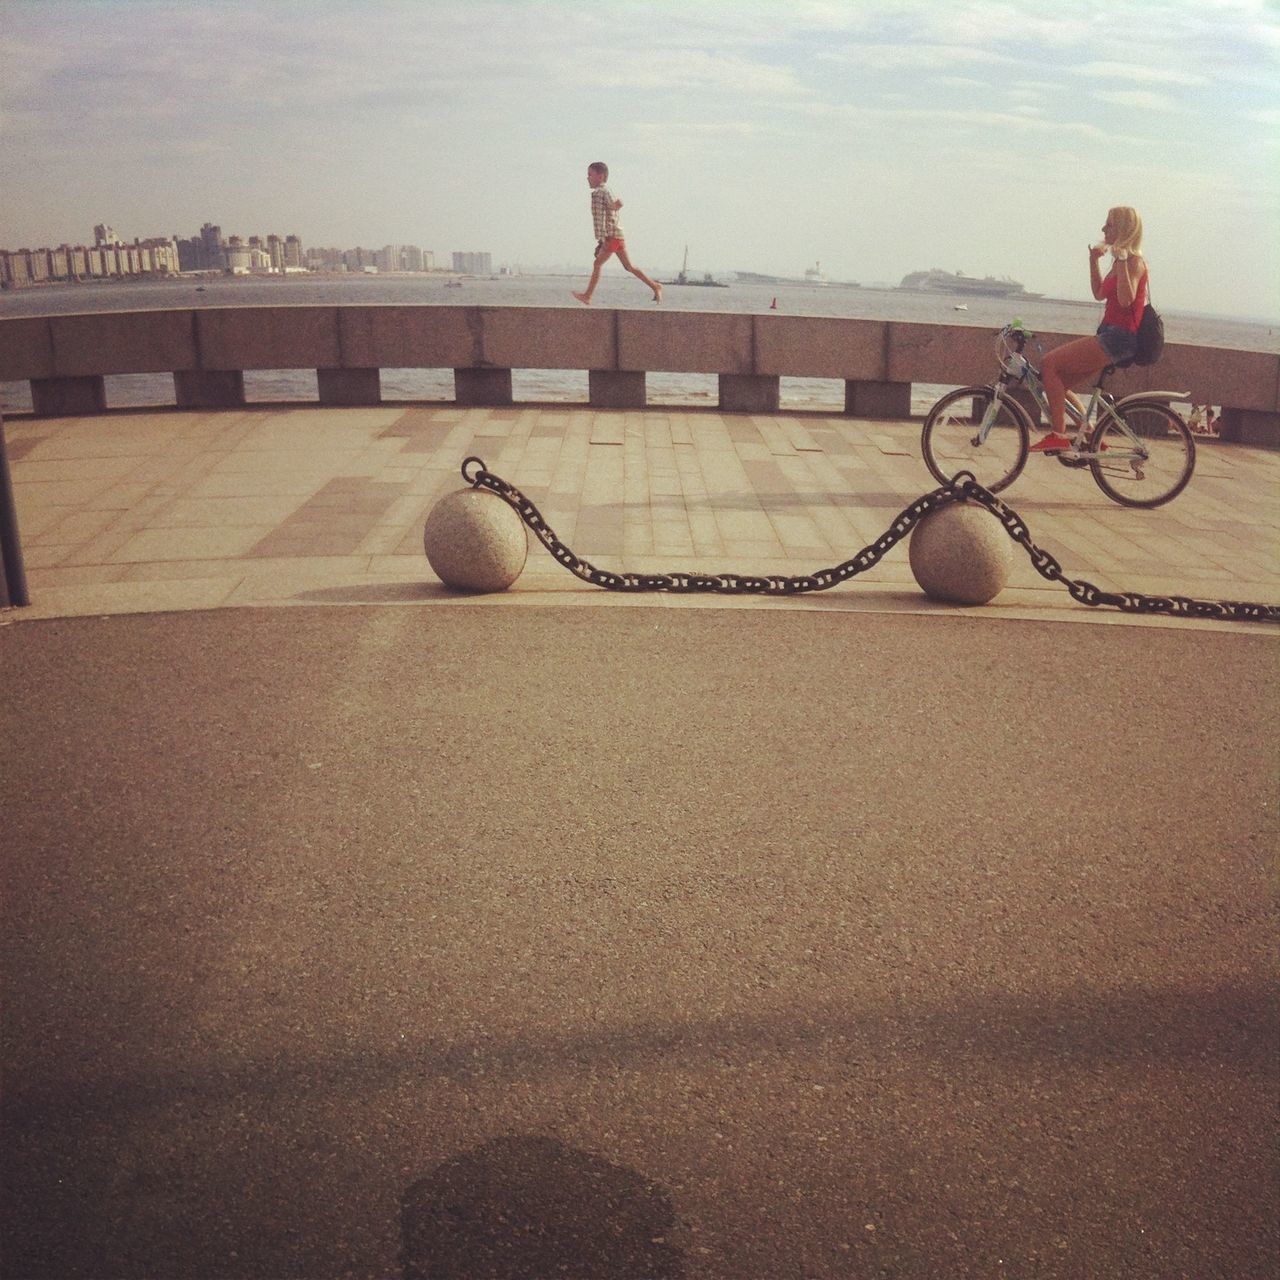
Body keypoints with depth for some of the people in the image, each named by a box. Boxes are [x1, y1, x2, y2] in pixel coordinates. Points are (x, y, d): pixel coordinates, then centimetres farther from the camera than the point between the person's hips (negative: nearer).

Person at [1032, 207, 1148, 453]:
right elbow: (1100, 293, 26)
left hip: (1120, 338, -10)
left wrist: (1121, 261, -27)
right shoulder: (1122, 259, 17)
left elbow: (1126, 300, -26)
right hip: (1110, 334, 10)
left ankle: (1058, 435, -19)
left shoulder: (1134, 261, -11)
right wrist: (1093, 260, 22)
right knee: (1057, 382, 9)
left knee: (1050, 363, -19)